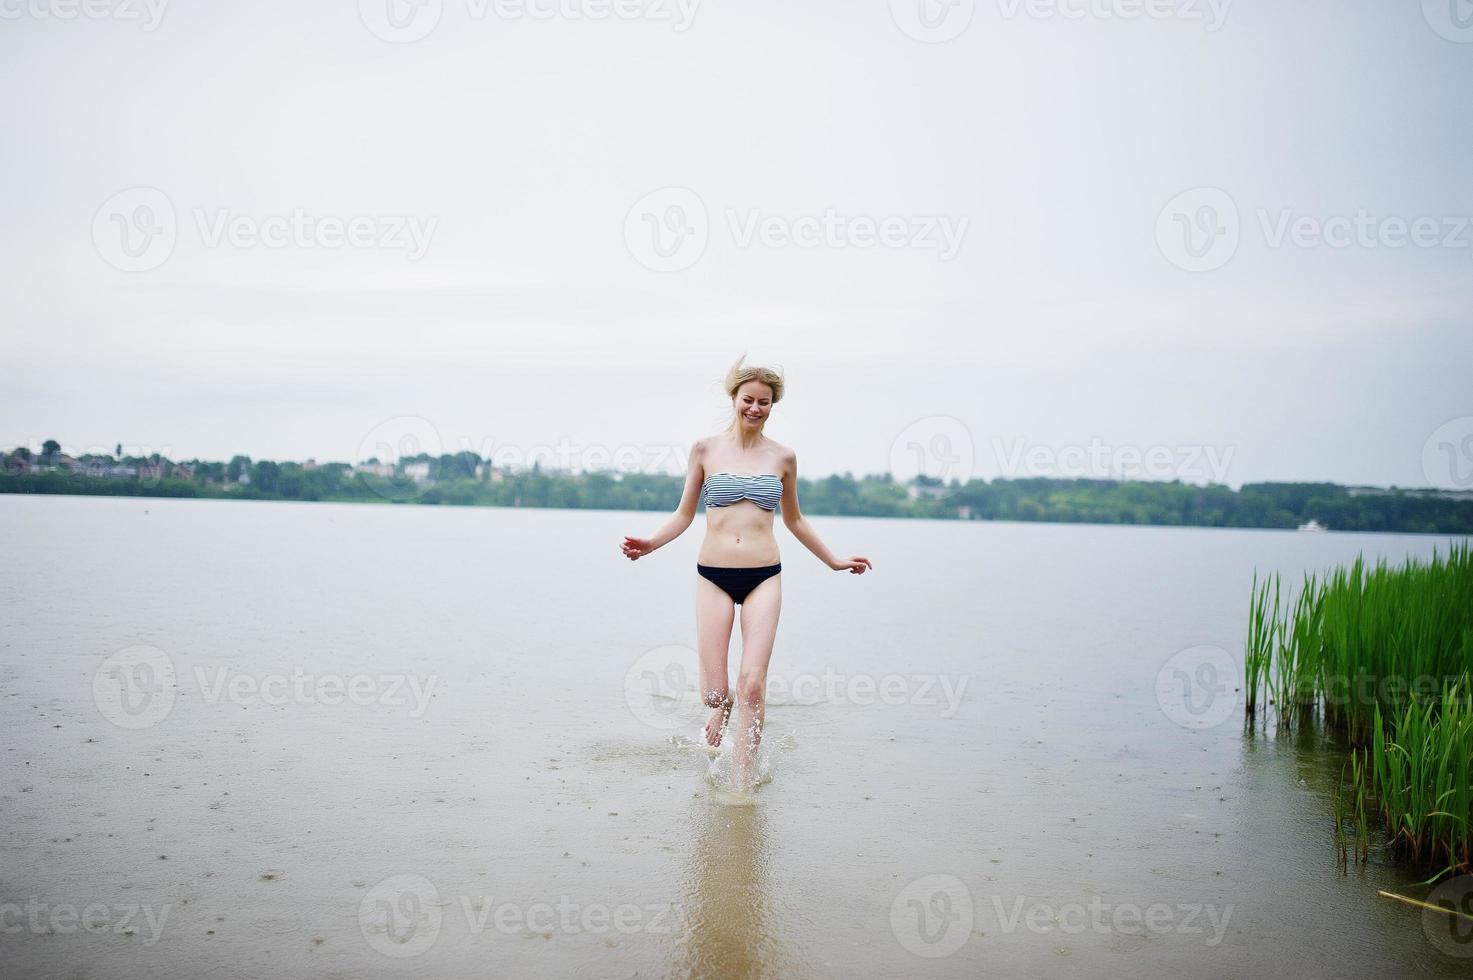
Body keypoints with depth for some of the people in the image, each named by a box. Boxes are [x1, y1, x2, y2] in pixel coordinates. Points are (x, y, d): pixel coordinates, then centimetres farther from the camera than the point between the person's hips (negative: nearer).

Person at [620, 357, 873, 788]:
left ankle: (743, 782, 2)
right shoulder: (706, 449, 4)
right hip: (714, 576, 0)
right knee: (714, 693, -3)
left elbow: (794, 520, 21)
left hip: (763, 578, 0)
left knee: (752, 684, -11)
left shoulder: (782, 457, 8)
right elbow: (684, 515, 10)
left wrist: (835, 561, 24)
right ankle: (721, 706, 35)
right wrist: (650, 544, -7)